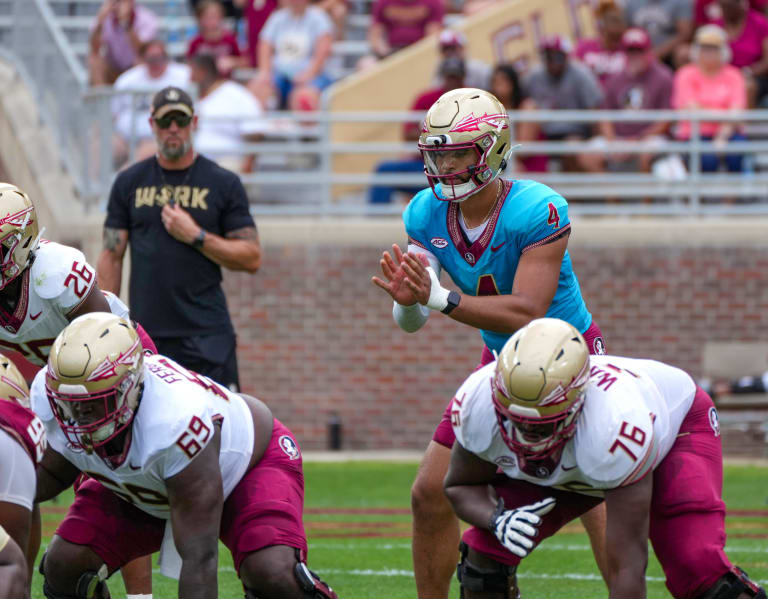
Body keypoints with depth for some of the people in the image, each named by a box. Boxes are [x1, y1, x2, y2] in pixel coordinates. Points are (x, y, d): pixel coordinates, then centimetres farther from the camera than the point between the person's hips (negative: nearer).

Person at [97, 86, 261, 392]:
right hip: (147, 331, 2)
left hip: (206, 332, -2)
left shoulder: (223, 183, 4)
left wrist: (195, 236, -11)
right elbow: (111, 258, 9)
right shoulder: (129, 183, 10)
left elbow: (252, 258, 1)